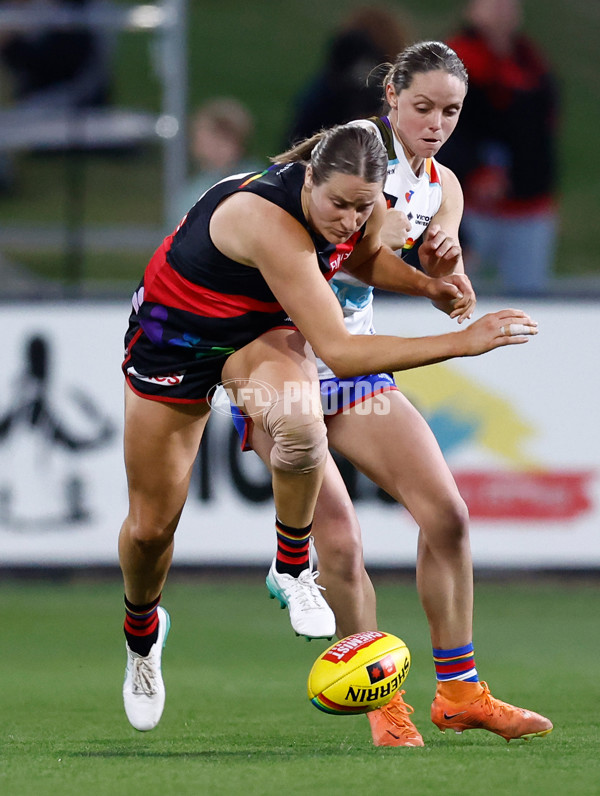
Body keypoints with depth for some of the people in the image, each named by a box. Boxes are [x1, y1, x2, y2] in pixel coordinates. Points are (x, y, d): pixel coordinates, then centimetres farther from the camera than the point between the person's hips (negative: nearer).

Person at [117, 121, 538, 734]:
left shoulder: (364, 208, -18)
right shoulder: (270, 220, -40)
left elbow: (365, 257, 11)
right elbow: (338, 352, -43)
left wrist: (426, 285, -9)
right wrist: (462, 342, -44)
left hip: (260, 328, 4)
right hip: (173, 333, -4)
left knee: (299, 423, -33)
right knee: (150, 525, 4)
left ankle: (293, 569, -7)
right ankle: (141, 633, 38)